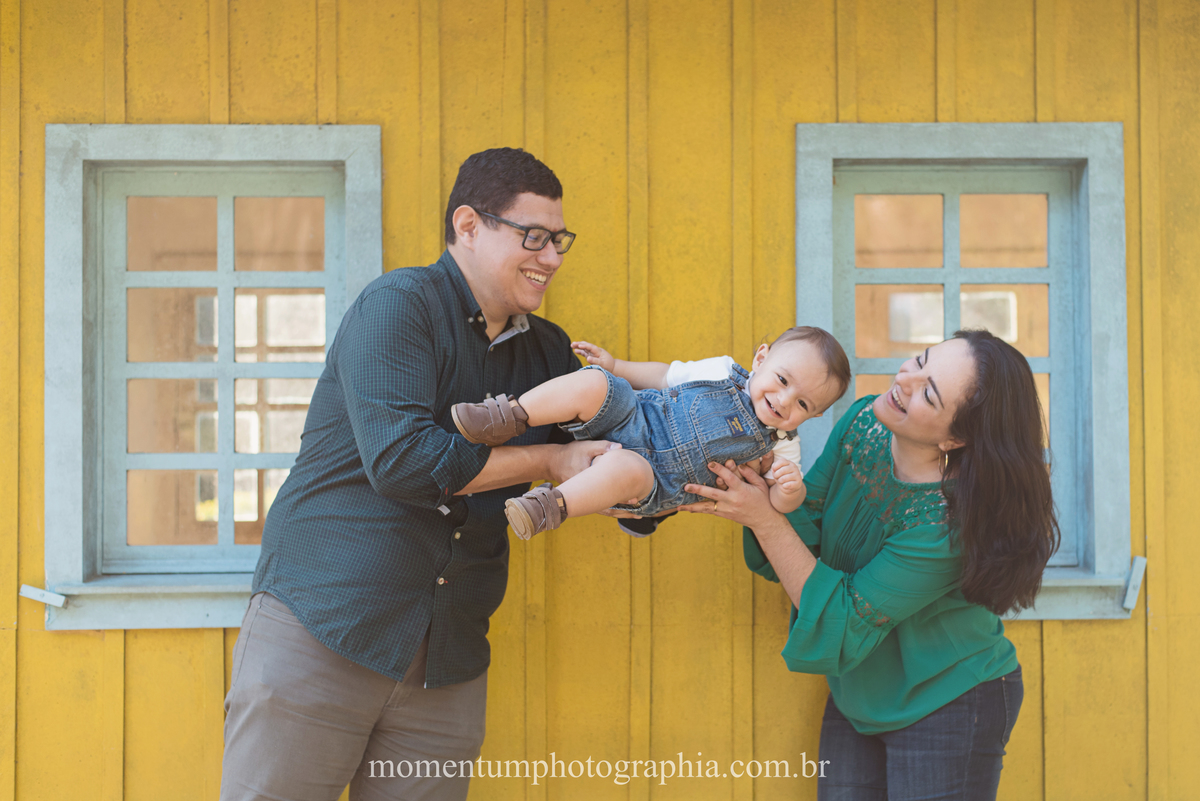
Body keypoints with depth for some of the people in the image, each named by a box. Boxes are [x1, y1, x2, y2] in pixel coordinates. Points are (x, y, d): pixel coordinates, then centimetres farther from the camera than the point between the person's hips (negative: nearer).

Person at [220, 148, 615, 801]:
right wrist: (549, 461, -11)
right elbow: (401, 460, -20)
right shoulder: (398, 305, -7)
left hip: (447, 662, 6)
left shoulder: (548, 353, 14)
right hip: (320, 630, -6)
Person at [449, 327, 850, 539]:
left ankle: (554, 506, -42)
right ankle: (509, 419, -22)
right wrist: (615, 367, 7)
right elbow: (666, 377, 17)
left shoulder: (780, 447, 2)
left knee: (629, 470, -40)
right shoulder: (723, 371, 5)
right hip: (633, 418, 2)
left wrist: (790, 489, -21)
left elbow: (781, 501, 3)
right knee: (592, 384, -28)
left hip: (657, 483, -2)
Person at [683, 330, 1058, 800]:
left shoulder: (947, 524, -31)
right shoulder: (863, 423, -10)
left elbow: (843, 625, -25)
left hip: (949, 705, -6)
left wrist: (764, 519, -29)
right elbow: (803, 529, -4)